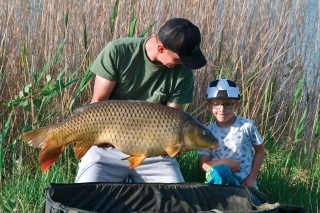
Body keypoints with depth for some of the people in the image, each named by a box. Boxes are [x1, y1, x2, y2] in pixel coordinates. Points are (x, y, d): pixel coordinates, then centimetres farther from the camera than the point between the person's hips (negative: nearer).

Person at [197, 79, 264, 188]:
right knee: (220, 170, -34)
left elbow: (260, 151, 7)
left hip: (244, 183, 1)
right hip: (220, 180, -1)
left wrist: (251, 178, -1)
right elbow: (204, 164, 1)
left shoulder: (247, 125, -4)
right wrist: (223, 162, -19)